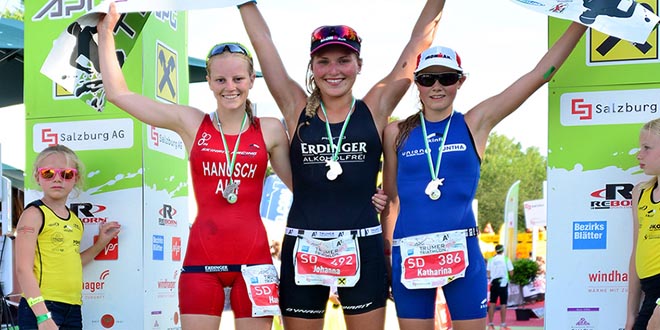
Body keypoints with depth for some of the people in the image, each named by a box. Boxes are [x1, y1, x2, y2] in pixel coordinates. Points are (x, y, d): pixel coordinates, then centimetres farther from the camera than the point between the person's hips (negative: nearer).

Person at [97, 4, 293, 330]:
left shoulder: (270, 130, 4)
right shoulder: (191, 123, 4)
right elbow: (118, 93, 7)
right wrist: (106, 32, 9)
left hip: (253, 255, 0)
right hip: (202, 255, 0)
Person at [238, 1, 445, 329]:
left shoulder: (375, 108, 4)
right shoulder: (298, 110, 4)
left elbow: (419, 40, 5)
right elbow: (262, 40, 5)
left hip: (362, 247, 0)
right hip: (303, 248, 1)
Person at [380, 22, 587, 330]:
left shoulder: (474, 124, 2)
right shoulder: (397, 133, 5)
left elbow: (540, 74, 0)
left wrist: (583, 20, -2)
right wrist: (386, 249, 12)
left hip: (462, 250, -1)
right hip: (409, 253, 1)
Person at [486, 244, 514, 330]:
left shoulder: (491, 260, 2)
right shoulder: (506, 259, -4)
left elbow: (488, 274, -2)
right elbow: (511, 273, -4)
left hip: (494, 283, 3)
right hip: (503, 283, -3)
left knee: (492, 304, 7)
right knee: (503, 304, 2)